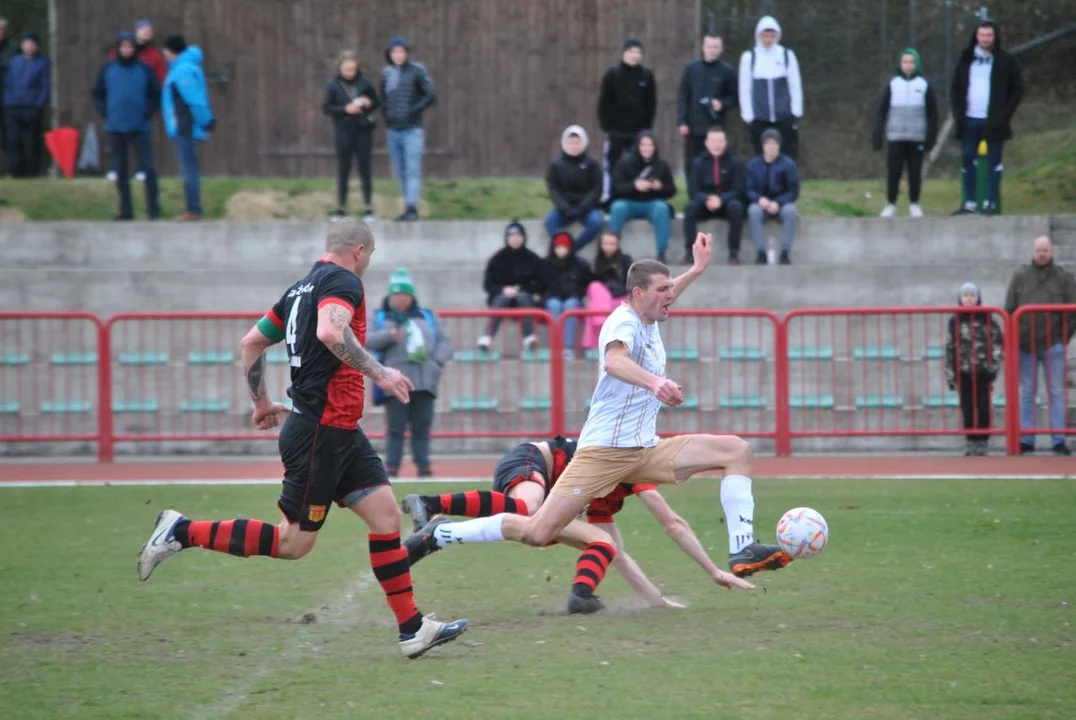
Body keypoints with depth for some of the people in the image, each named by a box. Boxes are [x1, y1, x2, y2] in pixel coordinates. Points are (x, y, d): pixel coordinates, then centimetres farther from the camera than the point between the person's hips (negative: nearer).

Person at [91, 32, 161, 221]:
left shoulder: (144, 69, 2)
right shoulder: (108, 69, 4)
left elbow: (156, 95, 10)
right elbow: (97, 94, 13)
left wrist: (148, 112, -2)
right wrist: (105, 113, 1)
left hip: (140, 127, -2)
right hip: (115, 128, 2)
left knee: (148, 168, -10)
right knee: (120, 171, 6)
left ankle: (153, 208, -5)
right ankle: (126, 210, 12)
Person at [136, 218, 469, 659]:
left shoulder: (303, 287, 16)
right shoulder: (344, 283, -11)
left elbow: (251, 343, 21)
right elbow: (330, 331, -32)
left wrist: (262, 402, 30)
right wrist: (378, 373, -27)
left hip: (340, 432, 10)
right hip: (321, 431, -10)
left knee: (385, 513, 5)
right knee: (294, 543, -4)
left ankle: (412, 629, 4)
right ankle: (184, 533, 0)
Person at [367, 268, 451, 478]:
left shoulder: (428, 316, 19)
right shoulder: (380, 317, 13)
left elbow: (445, 340, 15)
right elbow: (367, 340, -1)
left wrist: (437, 363, -1)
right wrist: (388, 336, -20)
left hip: (424, 382, 2)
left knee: (422, 426, 1)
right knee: (396, 427, -7)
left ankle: (423, 465, 5)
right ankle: (392, 466, -4)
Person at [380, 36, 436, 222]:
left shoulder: (417, 71, -5)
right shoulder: (386, 73, 11)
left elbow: (431, 96, -8)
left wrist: (413, 111, -14)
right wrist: (386, 115, 7)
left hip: (412, 129, -6)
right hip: (393, 130, 6)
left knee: (412, 170, -12)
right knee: (401, 172, 9)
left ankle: (412, 208, -18)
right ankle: (408, 208, 14)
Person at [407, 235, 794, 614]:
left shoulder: (646, 321, 12)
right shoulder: (624, 323, -15)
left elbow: (661, 300, 41)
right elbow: (614, 360, -41)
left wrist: (696, 270, 39)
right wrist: (654, 382, -58)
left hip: (646, 451, 9)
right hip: (605, 451, -9)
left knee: (737, 450, -3)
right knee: (537, 532, -13)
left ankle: (742, 551, -9)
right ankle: (439, 534, 3)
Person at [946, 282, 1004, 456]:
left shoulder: (986, 319, 2)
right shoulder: (955, 321, 8)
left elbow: (998, 342, 2)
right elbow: (950, 349, 10)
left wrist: (993, 363, -8)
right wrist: (950, 376, 7)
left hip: (982, 371, -2)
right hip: (963, 372, 2)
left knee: (983, 407, -1)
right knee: (967, 408, 4)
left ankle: (982, 442, 5)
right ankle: (971, 441, 10)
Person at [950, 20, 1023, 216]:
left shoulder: (1006, 61, 0)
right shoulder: (966, 59, 9)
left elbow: (1018, 89, 1)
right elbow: (955, 87, 14)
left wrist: (1005, 115, -8)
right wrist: (958, 113, 2)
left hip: (993, 121, -4)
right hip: (969, 120, 4)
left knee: (994, 162, 0)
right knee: (967, 160, 4)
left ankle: (991, 204, 3)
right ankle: (969, 203, 9)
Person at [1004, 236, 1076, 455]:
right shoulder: (1020, 277, 7)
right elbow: (1009, 309, 6)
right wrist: (1014, 337, -2)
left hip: (1053, 344, -1)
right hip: (1025, 345, 1)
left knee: (1056, 393, 0)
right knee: (1027, 393, 5)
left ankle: (1058, 440, 2)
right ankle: (1026, 440, 8)